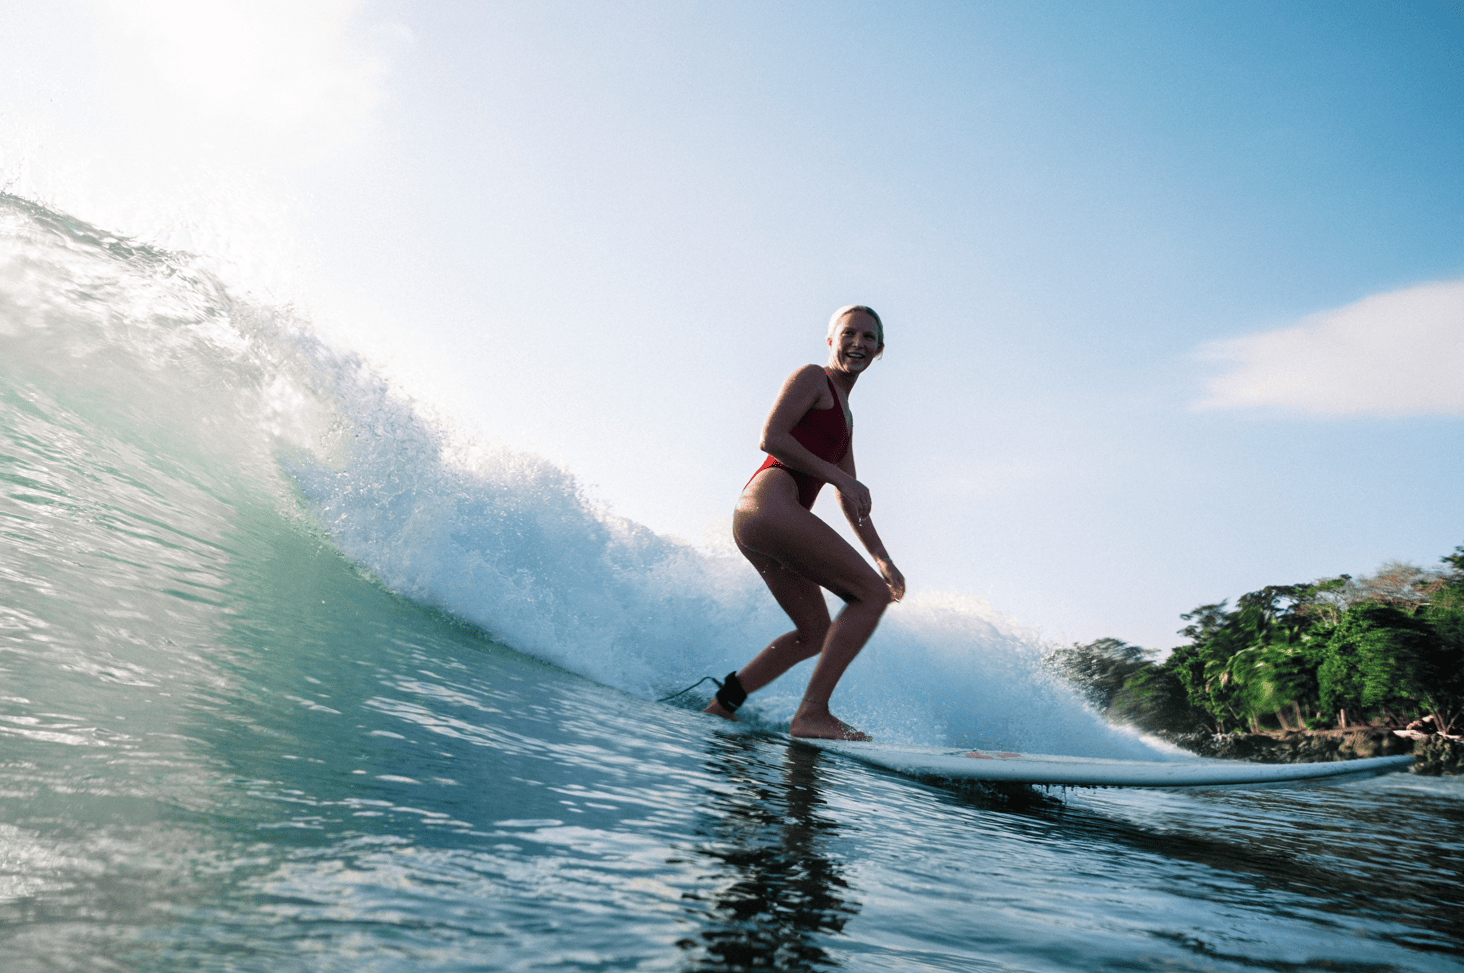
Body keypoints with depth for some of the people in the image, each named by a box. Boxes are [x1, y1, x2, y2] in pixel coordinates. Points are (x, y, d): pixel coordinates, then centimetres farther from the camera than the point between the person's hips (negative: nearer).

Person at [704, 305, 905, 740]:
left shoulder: (844, 415, 29)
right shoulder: (812, 378, 3)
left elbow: (850, 502, 29)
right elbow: (771, 438, -10)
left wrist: (883, 559, 24)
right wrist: (838, 475, -10)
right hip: (771, 502, -10)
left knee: (816, 633, 16)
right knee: (873, 593, -11)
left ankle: (723, 703, 13)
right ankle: (812, 713, -15)